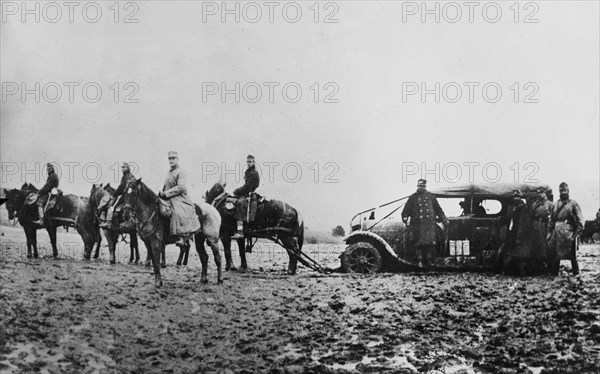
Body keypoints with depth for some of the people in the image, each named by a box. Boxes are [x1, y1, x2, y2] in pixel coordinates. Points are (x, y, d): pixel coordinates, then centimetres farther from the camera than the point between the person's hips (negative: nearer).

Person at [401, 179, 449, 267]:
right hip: (417, 226, -1)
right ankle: (420, 261, 5)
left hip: (430, 225, 1)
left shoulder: (431, 196, 15)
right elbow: (406, 211, 8)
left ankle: (429, 262, 0)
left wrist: (444, 219, 13)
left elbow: (438, 210, 20)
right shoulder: (413, 197, 10)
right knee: (419, 244, -4)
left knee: (431, 244, -7)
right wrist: (405, 218, -10)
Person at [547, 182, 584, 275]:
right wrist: (549, 231, 9)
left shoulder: (573, 204, 2)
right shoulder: (556, 204, 15)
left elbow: (580, 220, -2)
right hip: (557, 232, 4)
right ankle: (554, 274, 11)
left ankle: (576, 274, 7)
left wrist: (577, 232, -10)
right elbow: (551, 219, 18)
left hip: (569, 233, -4)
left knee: (572, 255, -2)